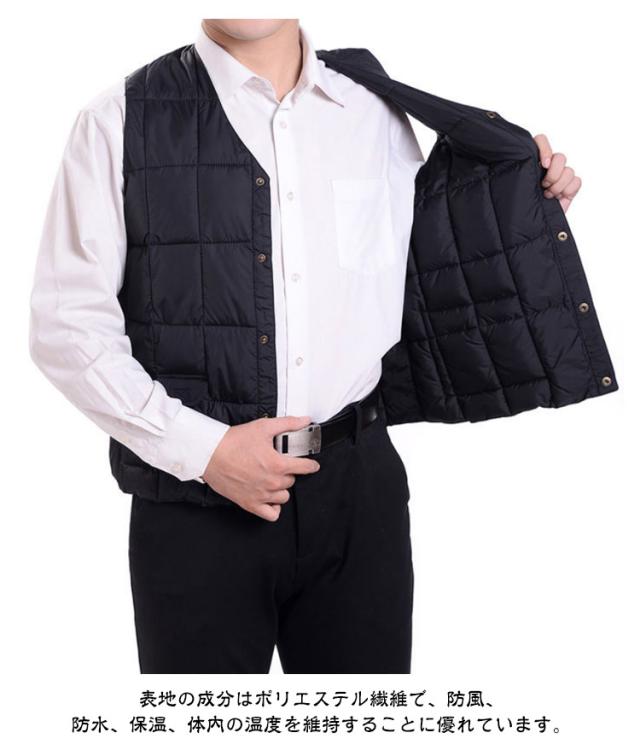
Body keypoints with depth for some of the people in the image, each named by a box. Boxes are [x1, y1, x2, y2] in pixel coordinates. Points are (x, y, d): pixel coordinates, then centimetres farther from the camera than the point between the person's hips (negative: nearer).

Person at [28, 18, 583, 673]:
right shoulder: (120, 121, -2)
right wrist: (200, 448, -12)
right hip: (196, 498, -2)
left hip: (357, 490, 3)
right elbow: (64, 323, -5)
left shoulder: (376, 114, 8)